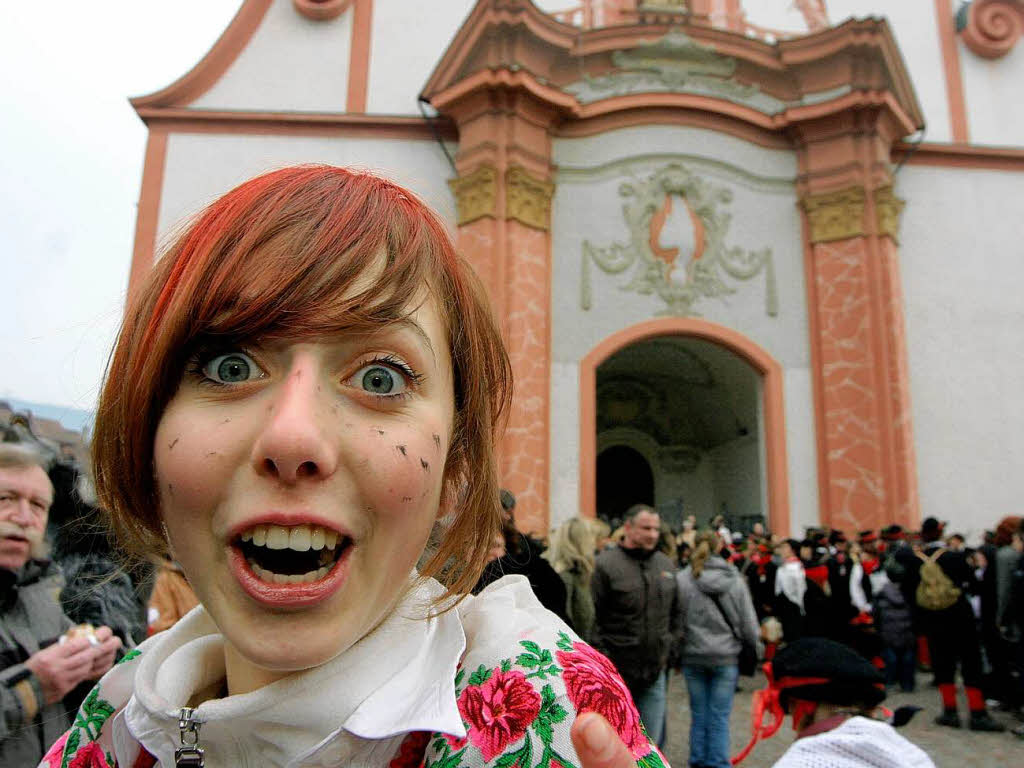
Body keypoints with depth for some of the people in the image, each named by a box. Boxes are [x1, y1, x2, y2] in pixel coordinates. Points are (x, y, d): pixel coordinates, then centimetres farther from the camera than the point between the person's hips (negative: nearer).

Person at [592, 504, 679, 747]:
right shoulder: (605, 564, -11)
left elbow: (675, 613, 20)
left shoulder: (666, 565, 9)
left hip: (655, 672, 5)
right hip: (617, 672, -5)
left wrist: (669, 647, 11)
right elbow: (592, 618, -11)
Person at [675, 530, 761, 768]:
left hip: (693, 656, 0)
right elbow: (749, 623, 2)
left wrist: (675, 653, 7)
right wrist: (756, 650, 14)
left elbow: (677, 621, -4)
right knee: (720, 716, 7)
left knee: (699, 715, 12)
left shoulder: (682, 580, -8)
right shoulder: (735, 580, -3)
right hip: (726, 657, 0)